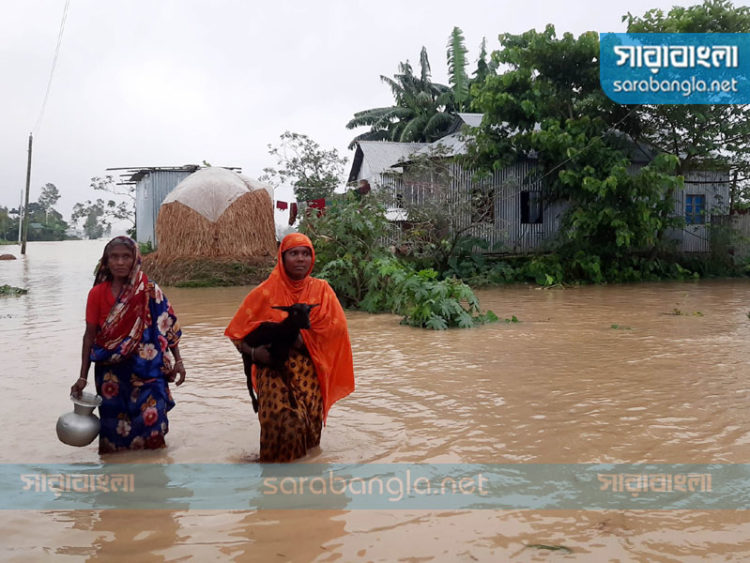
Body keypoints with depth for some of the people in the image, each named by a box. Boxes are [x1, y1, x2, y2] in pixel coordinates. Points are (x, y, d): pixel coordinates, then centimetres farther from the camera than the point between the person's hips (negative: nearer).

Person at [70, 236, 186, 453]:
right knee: (114, 427, 7)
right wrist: (83, 377, 1)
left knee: (150, 421, -8)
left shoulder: (149, 291, -4)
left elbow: (167, 326, 1)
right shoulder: (97, 293, -1)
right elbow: (90, 336, 3)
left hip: (146, 369, -1)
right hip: (111, 372, 1)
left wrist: (177, 360, -4)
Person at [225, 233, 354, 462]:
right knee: (283, 422, -13)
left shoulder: (321, 289, 6)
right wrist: (253, 352, -18)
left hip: (309, 372, 2)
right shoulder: (266, 292, 0)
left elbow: (337, 325, -7)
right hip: (274, 370, -2)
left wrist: (303, 339, -18)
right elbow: (237, 332, 2)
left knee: (310, 422, -1)